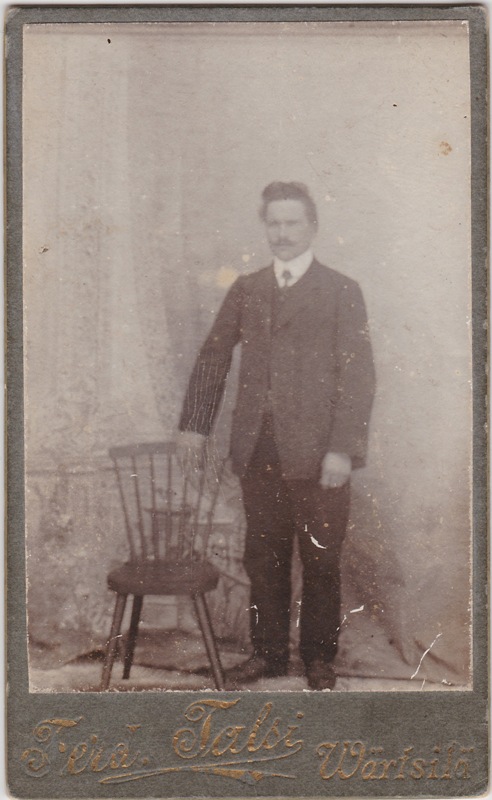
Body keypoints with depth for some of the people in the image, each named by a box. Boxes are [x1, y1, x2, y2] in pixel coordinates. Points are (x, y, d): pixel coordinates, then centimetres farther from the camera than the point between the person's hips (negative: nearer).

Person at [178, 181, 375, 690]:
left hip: (317, 452, -3)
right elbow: (213, 358, 16)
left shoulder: (341, 292, 1)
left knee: (320, 561, 7)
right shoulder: (246, 289, 13)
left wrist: (341, 449, -12)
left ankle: (319, 658, 24)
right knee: (263, 558, 11)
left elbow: (358, 376, -4)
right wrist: (194, 425, 9)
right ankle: (268, 653, 26)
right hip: (258, 449, 4)